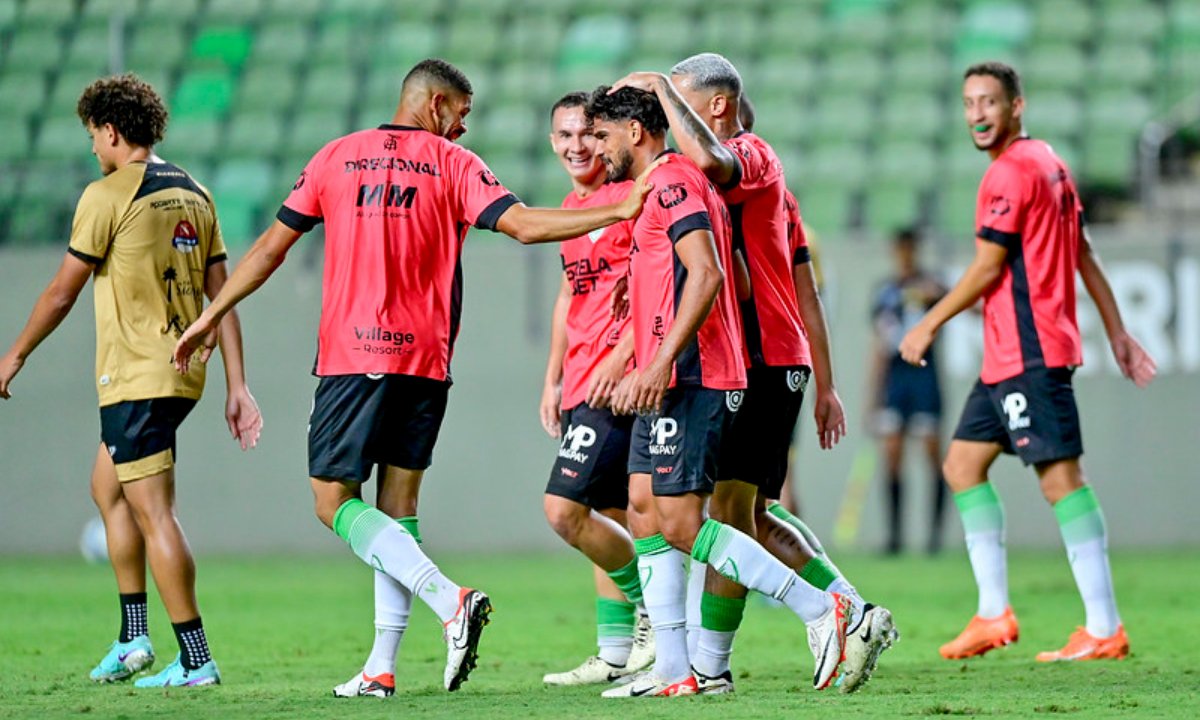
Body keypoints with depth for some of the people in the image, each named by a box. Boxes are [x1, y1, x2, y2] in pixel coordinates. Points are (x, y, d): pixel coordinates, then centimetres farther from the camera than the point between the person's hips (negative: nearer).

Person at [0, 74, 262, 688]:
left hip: (135, 377, -8)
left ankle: (195, 659, -8)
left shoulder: (107, 196, -10)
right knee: (107, 487, 22)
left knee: (153, 513, -6)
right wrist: (236, 386, 10)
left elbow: (62, 292, -6)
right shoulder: (195, 195, 11)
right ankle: (133, 637, 20)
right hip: (184, 374, 8)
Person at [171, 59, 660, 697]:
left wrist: (210, 316, 21)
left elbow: (271, 246, 12)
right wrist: (618, 211, -4)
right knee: (397, 510, 9)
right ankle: (381, 666, 3)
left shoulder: (336, 158, 9)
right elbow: (522, 225, -9)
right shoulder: (454, 165, 3)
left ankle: (451, 600, -22)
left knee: (335, 503, -1)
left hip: (350, 356, -1)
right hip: (425, 359, 1)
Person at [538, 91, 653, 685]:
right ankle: (616, 653, 15)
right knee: (607, 519, 10)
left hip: (618, 377, -9)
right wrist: (553, 379, 21)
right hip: (582, 384, 9)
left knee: (564, 507, -15)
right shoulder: (571, 207, 17)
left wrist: (621, 356, -22)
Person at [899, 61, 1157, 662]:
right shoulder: (1049, 164, 18)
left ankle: (1104, 629, -12)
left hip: (1028, 354, -11)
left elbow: (987, 269, -13)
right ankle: (993, 613, 11)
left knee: (1060, 477, -11)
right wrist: (1117, 332, 21)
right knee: (962, 465, 12)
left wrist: (928, 326, -4)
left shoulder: (1010, 172, -12)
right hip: (1007, 358, 11)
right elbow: (1083, 255, 19)